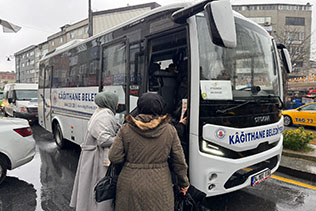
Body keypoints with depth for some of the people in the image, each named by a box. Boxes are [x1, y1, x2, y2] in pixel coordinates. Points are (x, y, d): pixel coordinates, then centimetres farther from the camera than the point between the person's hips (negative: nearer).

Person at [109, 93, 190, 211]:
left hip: (131, 188, 0)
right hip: (159, 189, 0)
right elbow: (179, 161, -2)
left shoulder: (126, 129, -9)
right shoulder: (169, 130, -7)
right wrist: (184, 183, 12)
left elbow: (114, 158, -8)